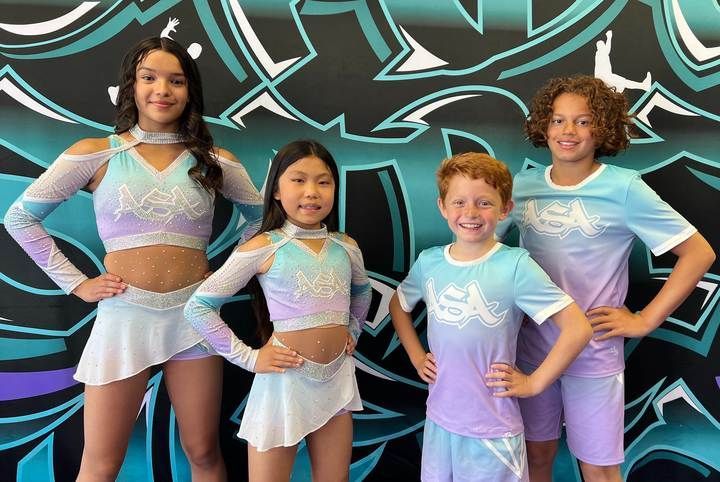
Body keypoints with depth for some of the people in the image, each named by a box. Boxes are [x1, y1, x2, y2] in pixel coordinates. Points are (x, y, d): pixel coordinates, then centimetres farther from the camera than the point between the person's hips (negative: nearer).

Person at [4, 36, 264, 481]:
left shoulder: (215, 161, 4)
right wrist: (77, 284, 0)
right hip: (124, 316, -1)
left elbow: (262, 217, 16)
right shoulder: (95, 154, 0)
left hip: (194, 315, 2)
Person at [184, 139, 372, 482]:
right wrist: (249, 358, -10)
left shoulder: (346, 247, 2)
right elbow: (198, 307, -8)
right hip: (286, 379, -4)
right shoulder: (263, 248, -11)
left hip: (338, 379, 5)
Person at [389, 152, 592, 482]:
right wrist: (416, 357, 8)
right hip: (439, 420, 4)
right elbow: (398, 305, 17)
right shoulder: (428, 261, -2)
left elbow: (578, 328, -16)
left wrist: (534, 383, -12)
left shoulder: (515, 265, -15)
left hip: (492, 429, -4)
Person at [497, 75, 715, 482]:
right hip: (531, 348, 3)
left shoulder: (624, 188, -11)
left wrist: (646, 320, -11)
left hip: (594, 354, -3)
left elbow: (699, 253, -8)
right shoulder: (522, 186, -1)